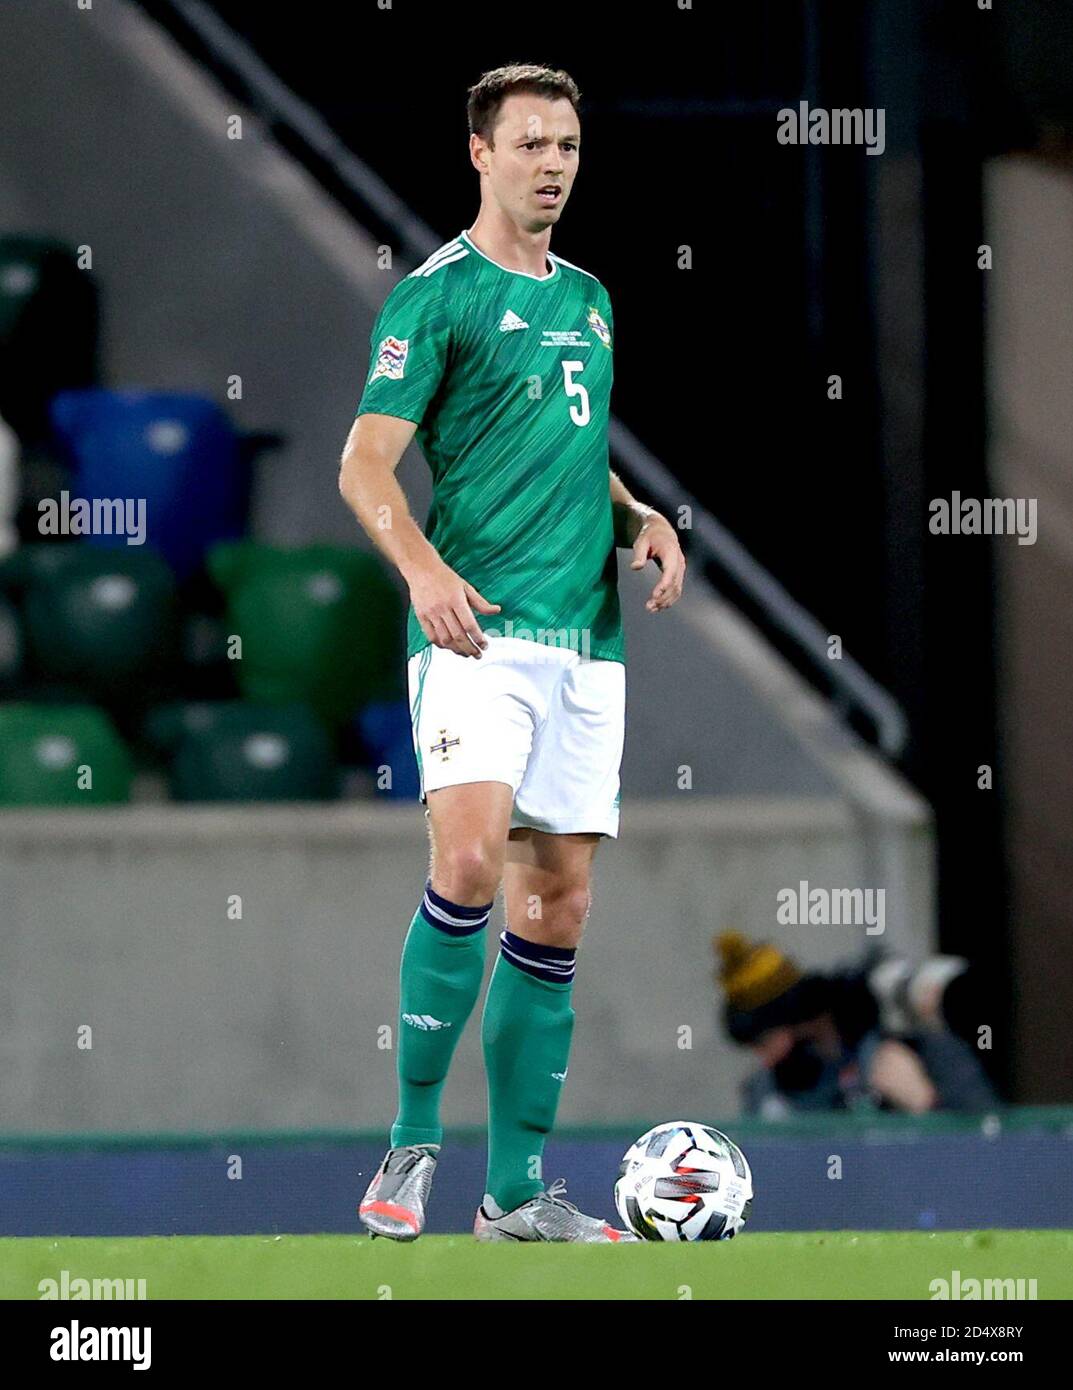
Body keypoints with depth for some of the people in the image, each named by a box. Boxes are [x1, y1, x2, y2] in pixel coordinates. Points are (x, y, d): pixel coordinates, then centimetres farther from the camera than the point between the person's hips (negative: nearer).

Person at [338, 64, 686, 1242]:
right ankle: (413, 1140, -12)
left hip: (586, 635, 7)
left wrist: (639, 518, 10)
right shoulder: (437, 295, -3)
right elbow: (366, 465, -9)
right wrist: (423, 567, -26)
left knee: (558, 901, 5)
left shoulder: (587, 298, 19)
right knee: (470, 860, -25)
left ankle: (517, 1190, 10)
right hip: (478, 627, -7)